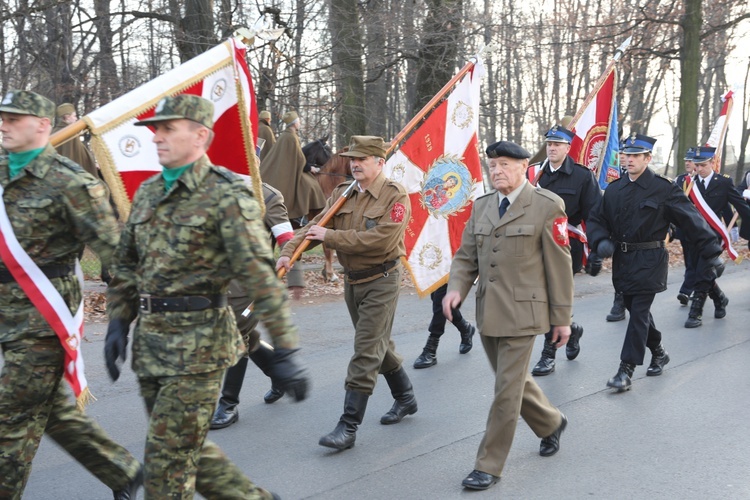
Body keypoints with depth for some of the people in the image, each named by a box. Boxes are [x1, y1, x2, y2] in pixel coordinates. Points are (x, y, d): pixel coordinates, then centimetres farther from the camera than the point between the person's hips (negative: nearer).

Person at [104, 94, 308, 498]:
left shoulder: (226, 195, -12)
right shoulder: (147, 193, 11)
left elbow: (260, 275, -17)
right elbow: (126, 265, 19)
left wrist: (285, 350, -19)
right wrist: (118, 323, 10)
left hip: (197, 342, -8)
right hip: (149, 341, 8)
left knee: (168, 454, -2)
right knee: (186, 448, 17)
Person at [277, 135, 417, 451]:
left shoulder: (395, 196, -15)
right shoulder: (342, 193, 5)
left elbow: (381, 240, -26)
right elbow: (316, 225, -2)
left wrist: (330, 236, -24)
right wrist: (289, 252, -20)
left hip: (381, 281, -7)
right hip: (352, 280, 7)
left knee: (366, 351, -8)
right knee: (378, 344, 19)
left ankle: (348, 427, -6)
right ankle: (405, 398, 39)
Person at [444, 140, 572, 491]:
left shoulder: (547, 206, -7)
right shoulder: (481, 206, 9)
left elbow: (559, 265, -7)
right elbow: (466, 256, 11)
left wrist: (562, 318, -6)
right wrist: (457, 288, -9)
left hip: (521, 313, -6)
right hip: (487, 313, 6)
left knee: (507, 390, -4)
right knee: (513, 381, 19)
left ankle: (489, 466, 7)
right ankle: (550, 423, 45)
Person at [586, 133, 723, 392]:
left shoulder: (663, 189, -8)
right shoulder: (614, 189, 7)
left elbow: (692, 220, -7)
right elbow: (595, 219, 11)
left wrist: (710, 252, -10)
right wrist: (601, 242, -9)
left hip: (649, 261, -6)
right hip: (622, 260, 6)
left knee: (639, 313, -8)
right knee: (635, 310, 16)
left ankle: (626, 371, -6)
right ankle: (659, 353, 38)